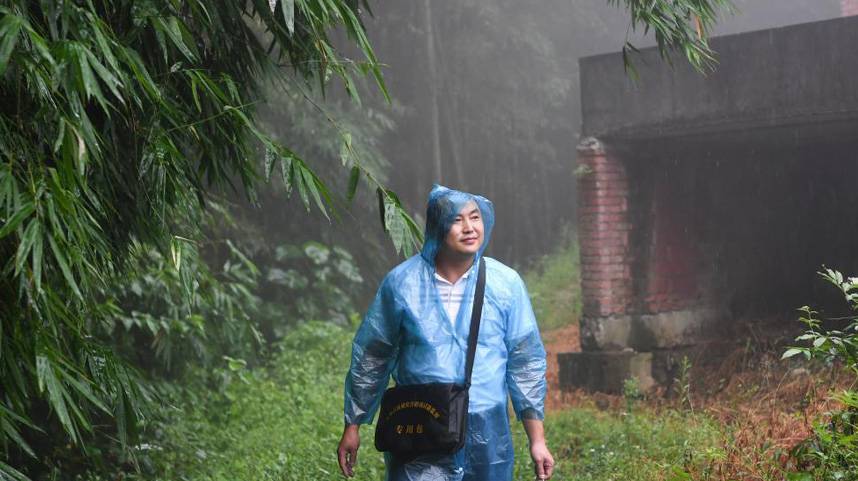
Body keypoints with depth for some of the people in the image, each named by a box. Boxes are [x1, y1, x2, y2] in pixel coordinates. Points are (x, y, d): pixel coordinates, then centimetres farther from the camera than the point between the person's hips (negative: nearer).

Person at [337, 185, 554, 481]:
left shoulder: (506, 283, 1)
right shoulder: (401, 282, -2)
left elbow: (526, 363, 6)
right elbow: (369, 357, 8)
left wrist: (537, 440, 5)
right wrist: (352, 427, 11)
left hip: (487, 436, 2)